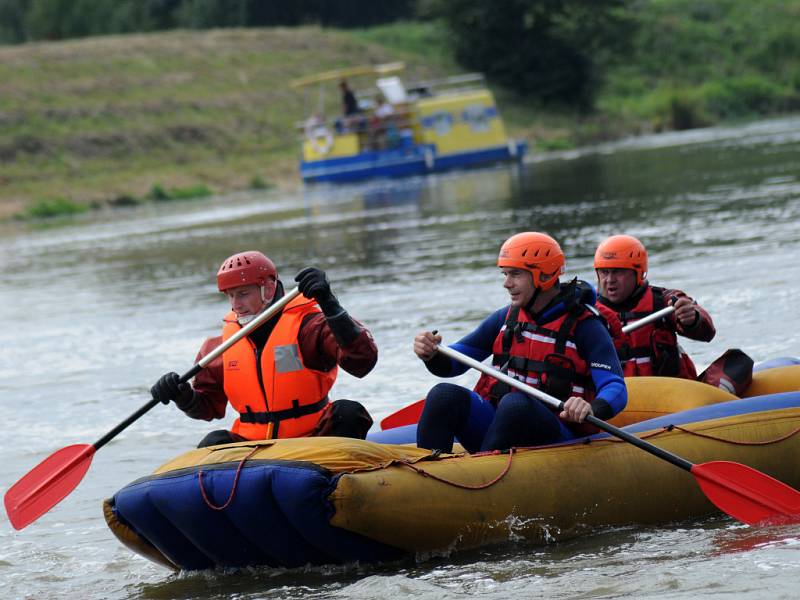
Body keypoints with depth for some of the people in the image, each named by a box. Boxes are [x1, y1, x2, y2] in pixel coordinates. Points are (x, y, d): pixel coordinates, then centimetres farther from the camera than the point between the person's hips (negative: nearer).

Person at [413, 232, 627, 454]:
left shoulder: (584, 326, -4)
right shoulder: (506, 318, 13)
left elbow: (616, 390, -16)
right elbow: (449, 364, 13)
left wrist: (592, 409, -39)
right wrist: (432, 355, -11)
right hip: (495, 421, 5)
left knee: (514, 403, -36)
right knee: (444, 394, -21)